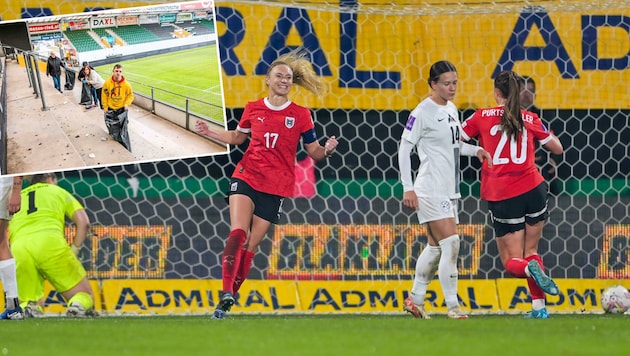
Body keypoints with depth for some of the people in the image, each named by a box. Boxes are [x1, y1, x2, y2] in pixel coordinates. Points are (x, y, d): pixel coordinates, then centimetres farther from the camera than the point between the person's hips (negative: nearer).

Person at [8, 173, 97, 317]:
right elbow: (84, 222, 15)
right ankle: (77, 307, -31)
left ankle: (25, 310, -20)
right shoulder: (58, 191, 29)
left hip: (18, 249, 2)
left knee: (28, 303, 18)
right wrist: (74, 251, 15)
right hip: (50, 241, -2)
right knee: (85, 295, 7)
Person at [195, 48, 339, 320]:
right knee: (238, 233, -20)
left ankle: (228, 298, 14)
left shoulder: (300, 114, 1)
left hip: (276, 186, 0)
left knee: (251, 245, 2)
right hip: (246, 175, 0)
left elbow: (314, 152, 4)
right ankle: (226, 294, -25)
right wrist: (209, 133, 9)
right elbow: (237, 137, 23)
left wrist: (327, 150, -18)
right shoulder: (253, 109, 6)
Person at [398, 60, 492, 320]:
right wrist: (407, 188, -15)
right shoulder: (422, 113, -11)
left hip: (449, 190, 8)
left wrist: (475, 150, 6)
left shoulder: (451, 109, 12)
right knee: (451, 243, -13)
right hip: (430, 190, -8)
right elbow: (404, 149, -11)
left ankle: (415, 299, 24)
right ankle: (452, 306, -8)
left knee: (436, 247, 13)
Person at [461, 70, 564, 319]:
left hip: (501, 197, -2)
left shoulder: (482, 117, 1)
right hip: (532, 189, 2)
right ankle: (539, 307, 3)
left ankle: (529, 268, -27)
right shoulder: (530, 119, 6)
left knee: (512, 262, 8)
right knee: (531, 250, 17)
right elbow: (557, 149, 17)